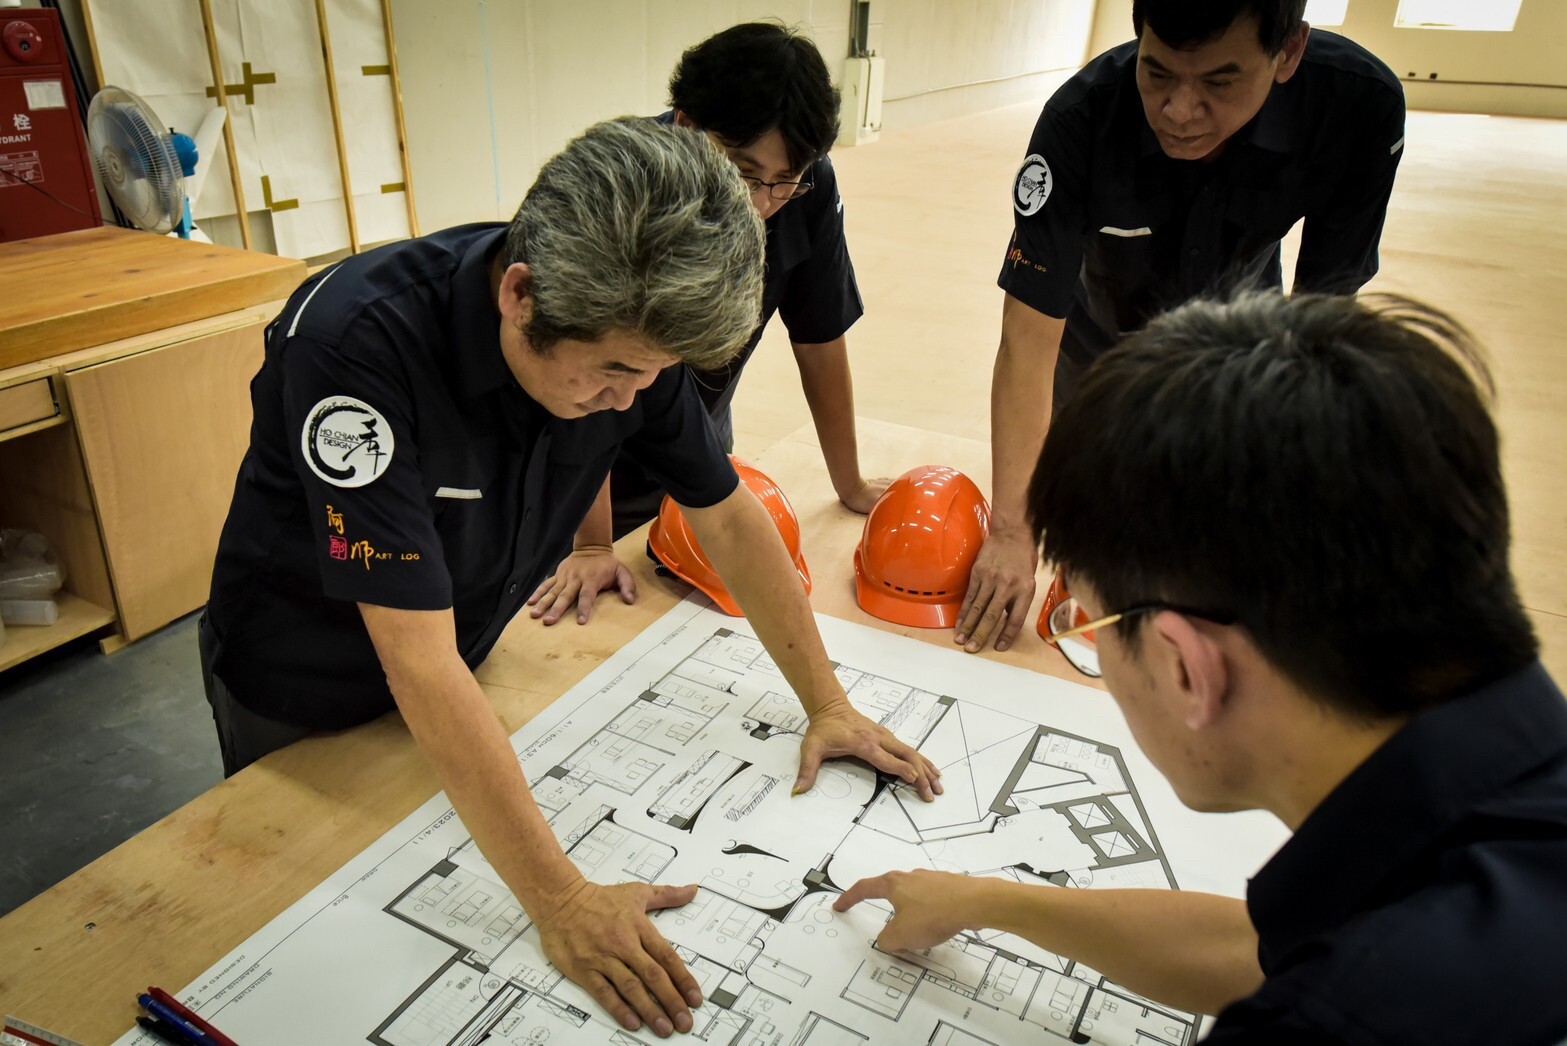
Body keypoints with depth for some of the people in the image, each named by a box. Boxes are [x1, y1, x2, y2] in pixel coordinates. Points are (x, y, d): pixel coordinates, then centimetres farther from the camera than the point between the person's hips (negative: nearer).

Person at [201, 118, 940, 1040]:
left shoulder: (630, 330, -21)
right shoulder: (361, 342, -38)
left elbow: (728, 515, -8)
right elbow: (418, 659, -39)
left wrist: (828, 705, -7)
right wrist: (564, 902, -37)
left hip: (461, 675, 4)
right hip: (304, 696, -3)